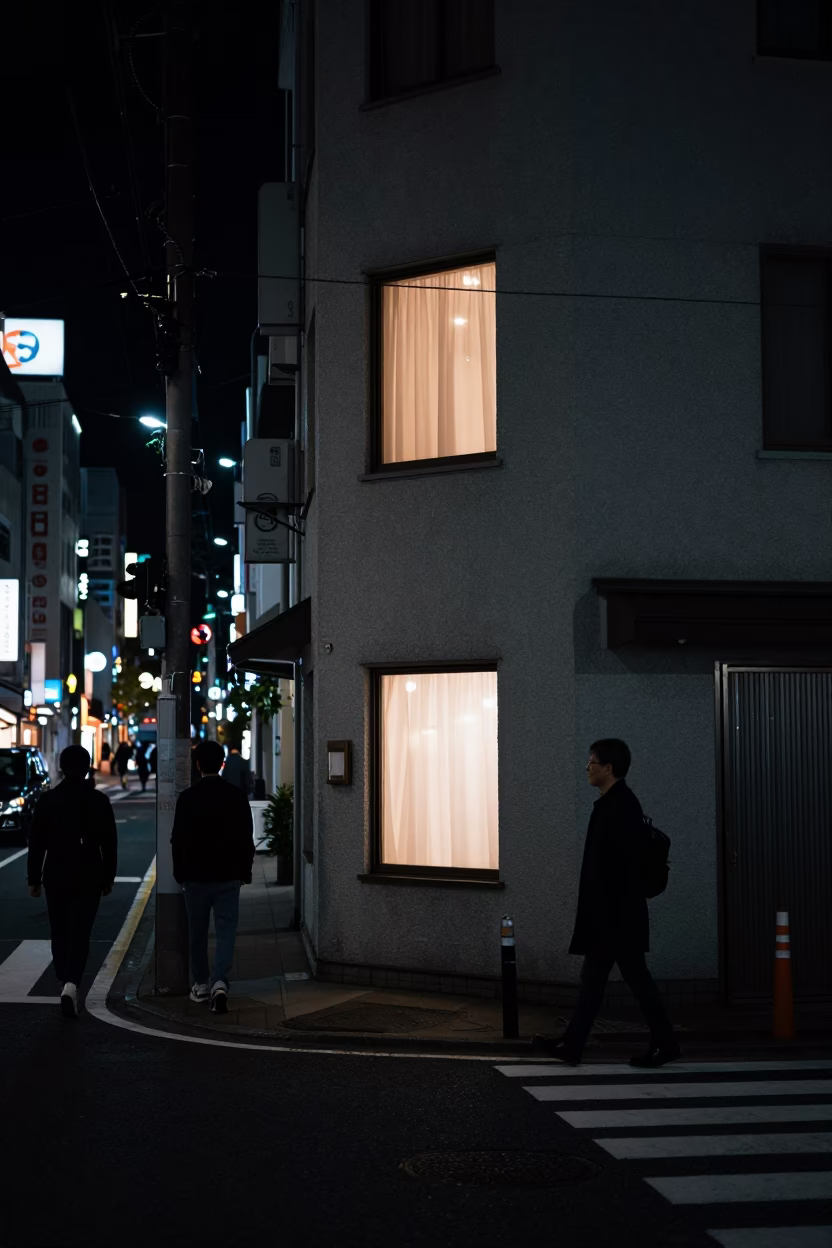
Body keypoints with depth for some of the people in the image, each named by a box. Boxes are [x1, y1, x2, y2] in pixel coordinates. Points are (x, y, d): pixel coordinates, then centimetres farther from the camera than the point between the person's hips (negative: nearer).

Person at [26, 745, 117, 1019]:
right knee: (79, 934, -2)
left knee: (60, 933, 15)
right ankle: (71, 985, -20)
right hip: (88, 878, -1)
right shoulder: (99, 801, -4)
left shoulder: (48, 800, -3)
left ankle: (65, 983, 24)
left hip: (55, 877, 1)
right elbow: (109, 844, 0)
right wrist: (108, 878, 10)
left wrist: (33, 878, 7)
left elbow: (36, 842, 0)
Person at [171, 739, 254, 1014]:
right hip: (228, 876, 0)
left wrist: (180, 873, 9)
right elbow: (247, 838, 0)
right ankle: (220, 983, -17)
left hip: (196, 875, 0)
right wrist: (245, 871, 10)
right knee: (226, 930, 0)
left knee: (197, 932, 13)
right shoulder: (236, 796, -4)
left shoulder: (187, 798, -6)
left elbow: (178, 839, -3)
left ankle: (201, 984, 22)